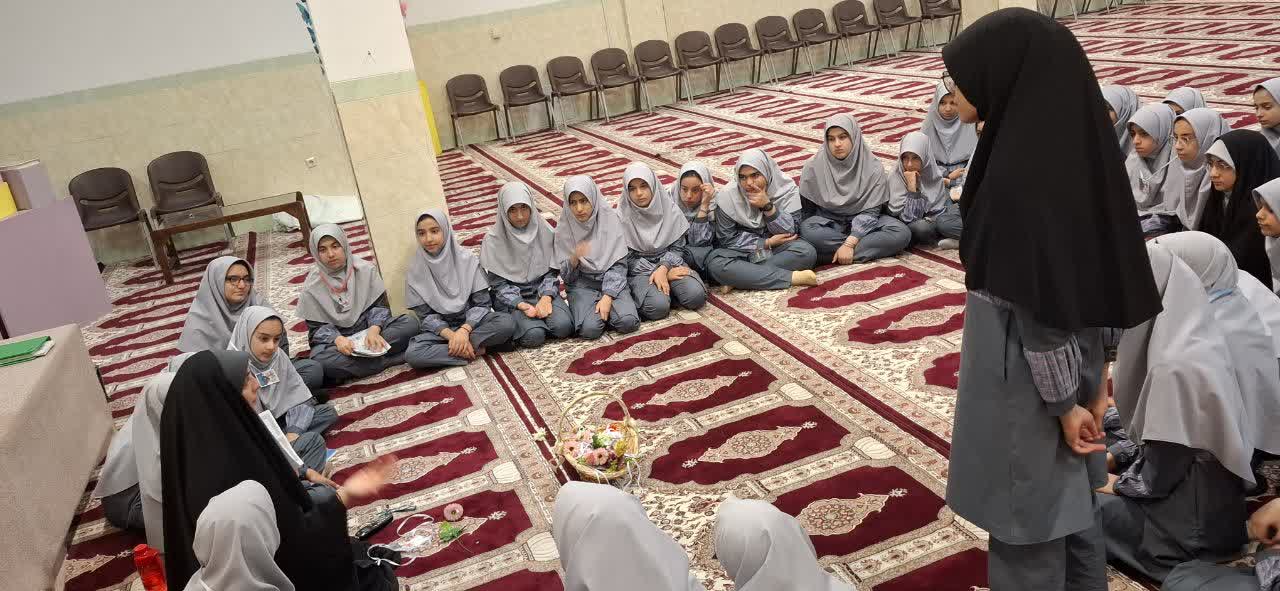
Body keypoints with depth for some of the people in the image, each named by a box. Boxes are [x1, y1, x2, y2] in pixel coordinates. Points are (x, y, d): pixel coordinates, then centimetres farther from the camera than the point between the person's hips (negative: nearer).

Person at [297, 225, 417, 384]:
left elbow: (381, 306, -1)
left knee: (409, 324, -24)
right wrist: (337, 339, -26)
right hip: (336, 339, -2)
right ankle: (392, 358, -31)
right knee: (320, 360, -36)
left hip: (370, 329, 2)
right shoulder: (312, 287, -5)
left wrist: (374, 329, -23)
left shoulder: (366, 269, -2)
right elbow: (316, 328, -4)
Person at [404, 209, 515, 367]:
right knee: (412, 354, -30)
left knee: (507, 323, -30)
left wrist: (464, 331, -25)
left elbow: (482, 303, -8)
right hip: (440, 328, 1)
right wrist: (450, 335, -23)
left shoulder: (467, 260, -8)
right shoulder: (415, 271, -6)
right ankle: (475, 348, -22)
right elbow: (426, 315, -5)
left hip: (471, 322, -1)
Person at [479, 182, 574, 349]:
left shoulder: (545, 232, -3)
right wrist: (520, 305, -22)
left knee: (563, 326, -25)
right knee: (534, 335, -28)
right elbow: (498, 283, -8)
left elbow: (552, 271, 2)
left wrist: (546, 297, -16)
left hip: (542, 292, 2)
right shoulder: (493, 240, -10)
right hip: (511, 297, -2)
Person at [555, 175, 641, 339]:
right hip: (582, 284, 0)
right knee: (590, 328, -28)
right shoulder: (564, 229, -5)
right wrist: (574, 259, -26)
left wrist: (607, 297, -19)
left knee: (628, 322, -26)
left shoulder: (610, 219, -7)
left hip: (611, 281, 1)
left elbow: (618, 264, -7)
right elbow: (566, 275, -4)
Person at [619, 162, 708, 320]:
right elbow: (627, 259, -8)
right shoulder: (622, 216, -10)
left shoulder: (669, 208, -4)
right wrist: (659, 274, -15)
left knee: (696, 296, -23)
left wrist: (663, 268, -19)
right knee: (658, 307, -31)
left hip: (668, 262, 3)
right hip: (640, 269, -3)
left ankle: (666, 289, 2)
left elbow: (677, 247, 0)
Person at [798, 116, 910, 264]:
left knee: (902, 234, -25)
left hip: (862, 222, 1)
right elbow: (806, 208, -2)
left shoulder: (873, 167, -11)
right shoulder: (814, 166, -10)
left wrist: (849, 244, -27)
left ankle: (830, 252, -27)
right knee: (807, 231, -34)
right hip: (828, 221, 0)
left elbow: (871, 211, -15)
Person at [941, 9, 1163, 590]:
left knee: (1026, 518, 9)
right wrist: (1083, 384, 15)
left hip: (1026, 378, -9)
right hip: (1069, 365, 9)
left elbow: (1039, 301, -23)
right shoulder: (1065, 142, 3)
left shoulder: (1019, 169, -26)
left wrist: (1063, 400, -13)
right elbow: (1072, 281, 9)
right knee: (1064, 506, 24)